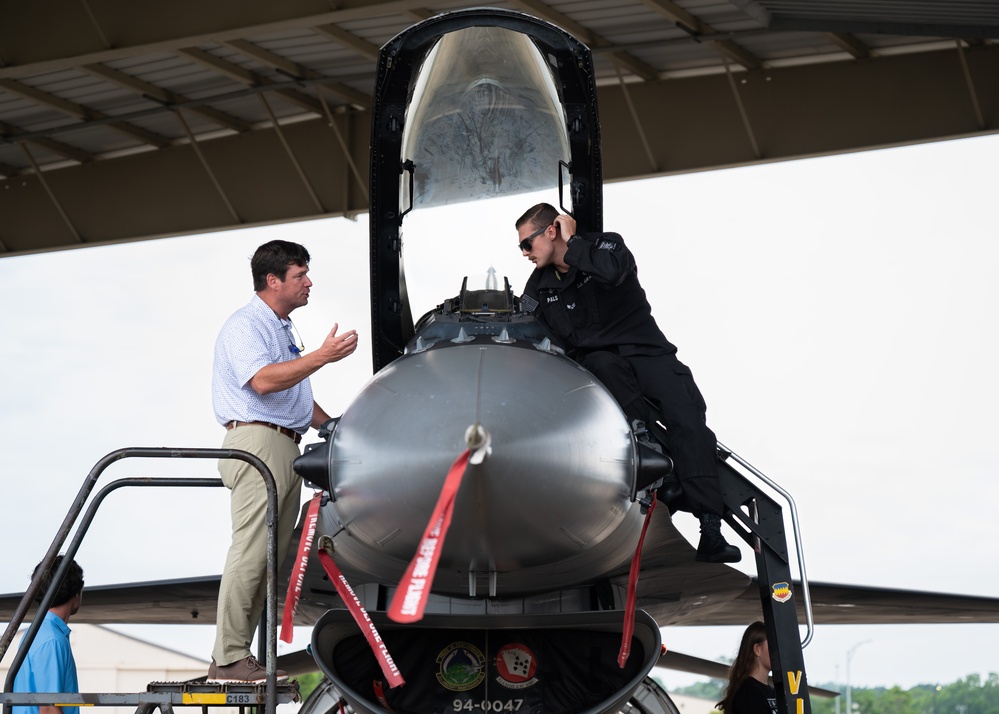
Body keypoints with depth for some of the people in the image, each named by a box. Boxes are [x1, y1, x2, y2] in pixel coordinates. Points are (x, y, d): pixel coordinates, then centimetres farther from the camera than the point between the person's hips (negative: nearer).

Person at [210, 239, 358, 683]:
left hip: (287, 447, 10)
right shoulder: (245, 325, -5)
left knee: (271, 557, 5)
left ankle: (241, 655, 5)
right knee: (250, 553, -14)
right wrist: (323, 356, -22)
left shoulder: (284, 330, 25)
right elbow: (263, 381, -22)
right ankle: (227, 659, -15)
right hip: (257, 442, -10)